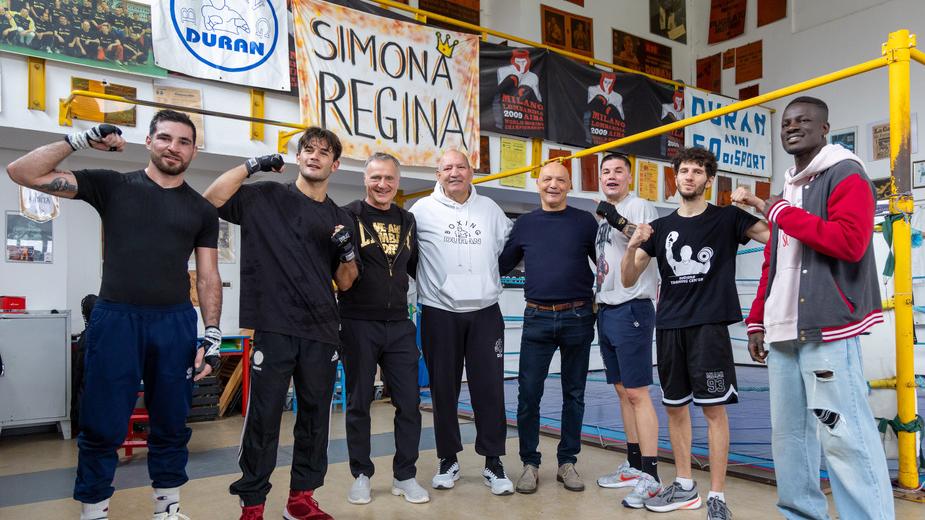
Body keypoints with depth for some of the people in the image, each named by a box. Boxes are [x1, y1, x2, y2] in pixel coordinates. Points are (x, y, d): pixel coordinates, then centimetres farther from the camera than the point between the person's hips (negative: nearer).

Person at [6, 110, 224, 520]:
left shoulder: (201, 209, 10)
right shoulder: (112, 186, 5)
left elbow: (208, 277, 7)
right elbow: (23, 173, 2)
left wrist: (213, 336, -2)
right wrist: (80, 140, -5)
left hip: (176, 324, 2)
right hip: (115, 318, -2)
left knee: (171, 427, 10)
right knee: (102, 428, 4)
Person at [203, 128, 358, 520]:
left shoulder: (340, 219, 15)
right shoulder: (265, 197, 6)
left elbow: (344, 283, 15)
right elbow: (212, 199, -10)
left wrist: (348, 253, -4)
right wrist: (252, 165, -7)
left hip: (322, 332, 4)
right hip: (273, 329, -4)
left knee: (315, 417, 10)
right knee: (263, 418, 0)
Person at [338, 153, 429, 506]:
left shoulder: (407, 221, 11)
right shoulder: (348, 216, -4)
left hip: (399, 325, 4)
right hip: (359, 324, -4)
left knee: (409, 403, 6)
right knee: (358, 403, 8)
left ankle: (404, 476, 21)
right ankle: (361, 475, 25)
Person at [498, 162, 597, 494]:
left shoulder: (585, 222, 4)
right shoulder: (524, 224, 8)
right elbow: (502, 265, 13)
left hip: (577, 318, 0)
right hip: (537, 318, 1)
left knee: (574, 394, 9)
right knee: (528, 393, 0)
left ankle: (567, 462, 22)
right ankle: (530, 463, 15)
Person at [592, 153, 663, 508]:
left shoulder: (640, 207, -5)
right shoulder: (604, 216, 18)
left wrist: (620, 222, -27)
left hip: (632, 309, -8)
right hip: (606, 310, 8)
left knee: (637, 393, -9)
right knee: (622, 390, 12)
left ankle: (650, 476, -3)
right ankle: (634, 465, 21)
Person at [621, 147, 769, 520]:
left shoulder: (727, 218, 4)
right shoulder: (661, 227, 12)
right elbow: (628, 280, 8)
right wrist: (632, 246, -10)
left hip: (709, 325, -4)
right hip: (669, 326, 4)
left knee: (714, 408, -4)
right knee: (675, 406, 10)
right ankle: (684, 485, 25)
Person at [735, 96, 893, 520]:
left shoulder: (845, 175, -2)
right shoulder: (785, 190, 23)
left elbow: (850, 242, -19)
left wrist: (783, 213, -11)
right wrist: (757, 320, 17)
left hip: (826, 326, -8)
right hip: (782, 331, 8)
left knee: (844, 436, -10)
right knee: (788, 433, 10)